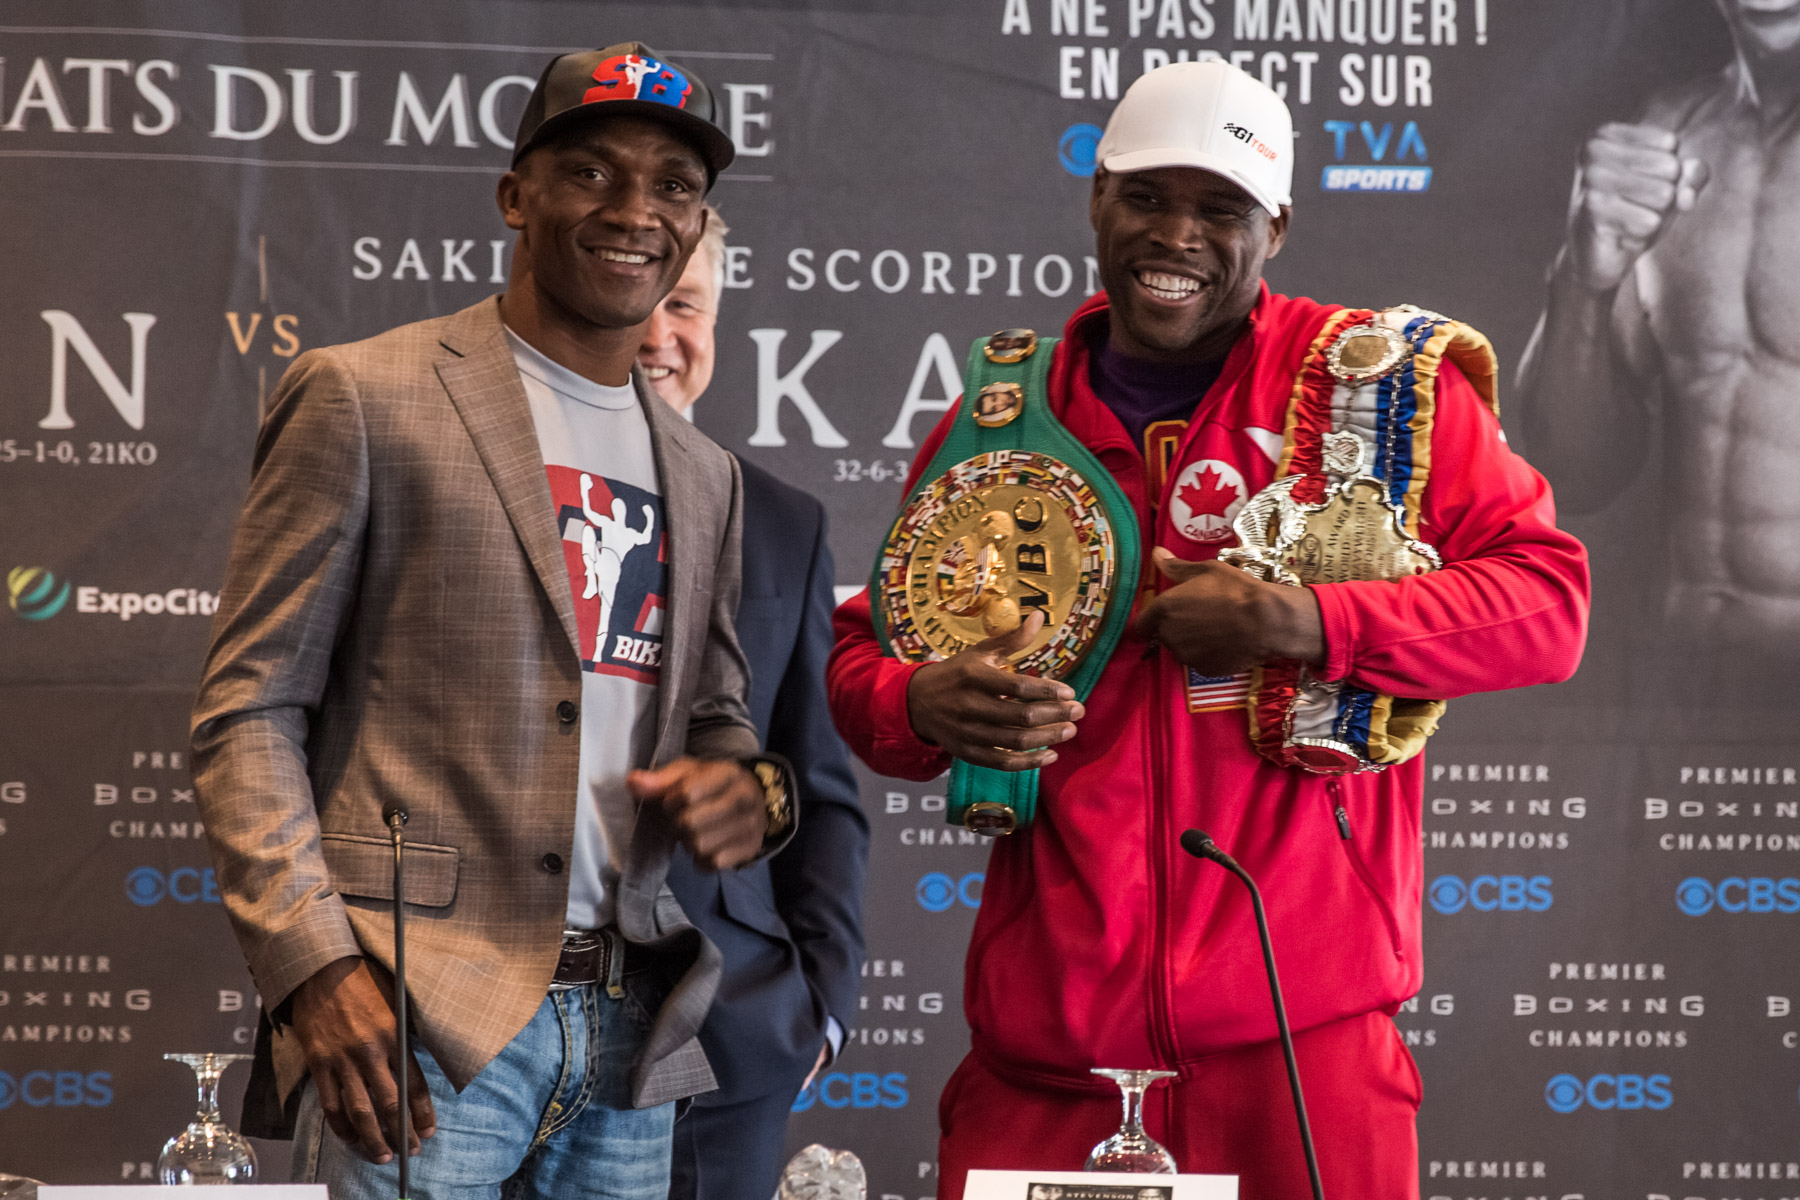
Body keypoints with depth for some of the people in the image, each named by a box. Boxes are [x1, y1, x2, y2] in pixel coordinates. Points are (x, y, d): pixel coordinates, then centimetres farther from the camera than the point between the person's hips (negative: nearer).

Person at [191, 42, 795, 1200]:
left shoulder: (705, 476, 18)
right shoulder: (362, 397, 0)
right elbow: (249, 711, -3)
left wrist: (749, 789, -1)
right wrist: (315, 964, -15)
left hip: (629, 1039, 6)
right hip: (418, 1020, -5)